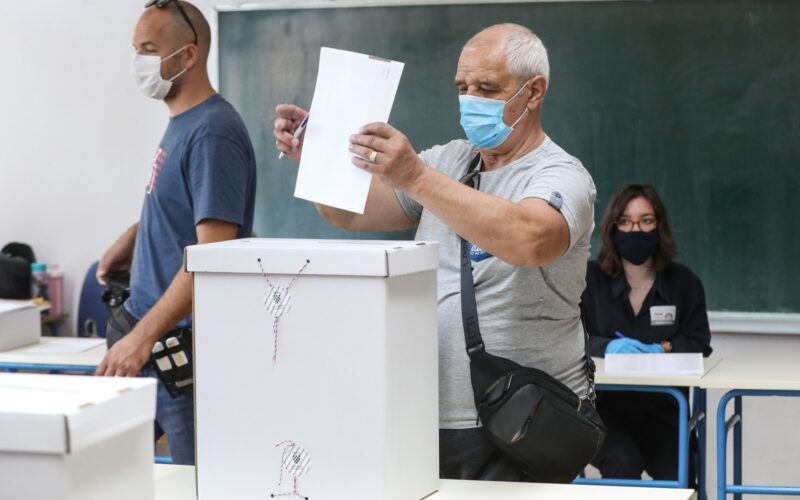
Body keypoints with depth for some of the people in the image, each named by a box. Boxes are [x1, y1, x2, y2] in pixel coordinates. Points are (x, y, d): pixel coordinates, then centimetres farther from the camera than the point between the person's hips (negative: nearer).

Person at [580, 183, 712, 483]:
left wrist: (661, 349, -17)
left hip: (662, 409, 2)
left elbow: (699, 344, 2)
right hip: (604, 405, -2)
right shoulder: (588, 279, 3)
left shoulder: (684, 282, 9)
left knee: (677, 478, -22)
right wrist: (606, 347, -24)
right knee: (623, 463, -31)